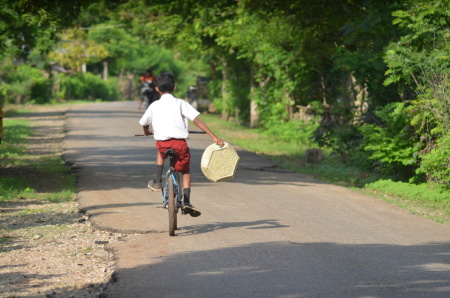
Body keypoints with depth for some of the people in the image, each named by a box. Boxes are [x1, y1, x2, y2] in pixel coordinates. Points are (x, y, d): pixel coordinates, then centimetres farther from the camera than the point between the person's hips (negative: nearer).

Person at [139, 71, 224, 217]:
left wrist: (147, 132, 48)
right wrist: (214, 137, -4)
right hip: (180, 143, -1)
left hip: (162, 143, 1)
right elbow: (197, 120, -2)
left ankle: (157, 181, 31)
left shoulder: (154, 106, 11)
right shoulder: (180, 104, 6)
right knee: (185, 170, 21)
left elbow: (144, 123, 23)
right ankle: (186, 202, 7)